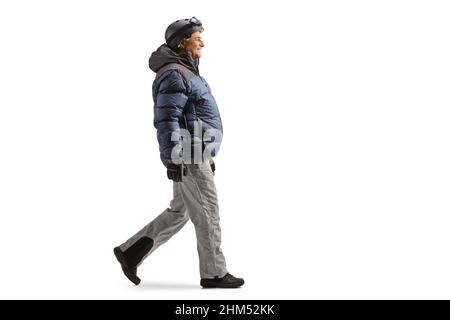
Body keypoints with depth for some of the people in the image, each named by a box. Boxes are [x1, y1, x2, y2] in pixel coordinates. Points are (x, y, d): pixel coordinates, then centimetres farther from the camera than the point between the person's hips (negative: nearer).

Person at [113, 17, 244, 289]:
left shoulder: (186, 72, 19)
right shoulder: (174, 75, -15)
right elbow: (166, 119, -21)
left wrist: (206, 156, 26)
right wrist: (174, 159, -25)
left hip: (196, 156, 10)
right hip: (188, 158, -10)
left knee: (179, 212, 14)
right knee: (207, 213, -2)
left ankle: (131, 251, 16)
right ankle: (214, 273, 8)